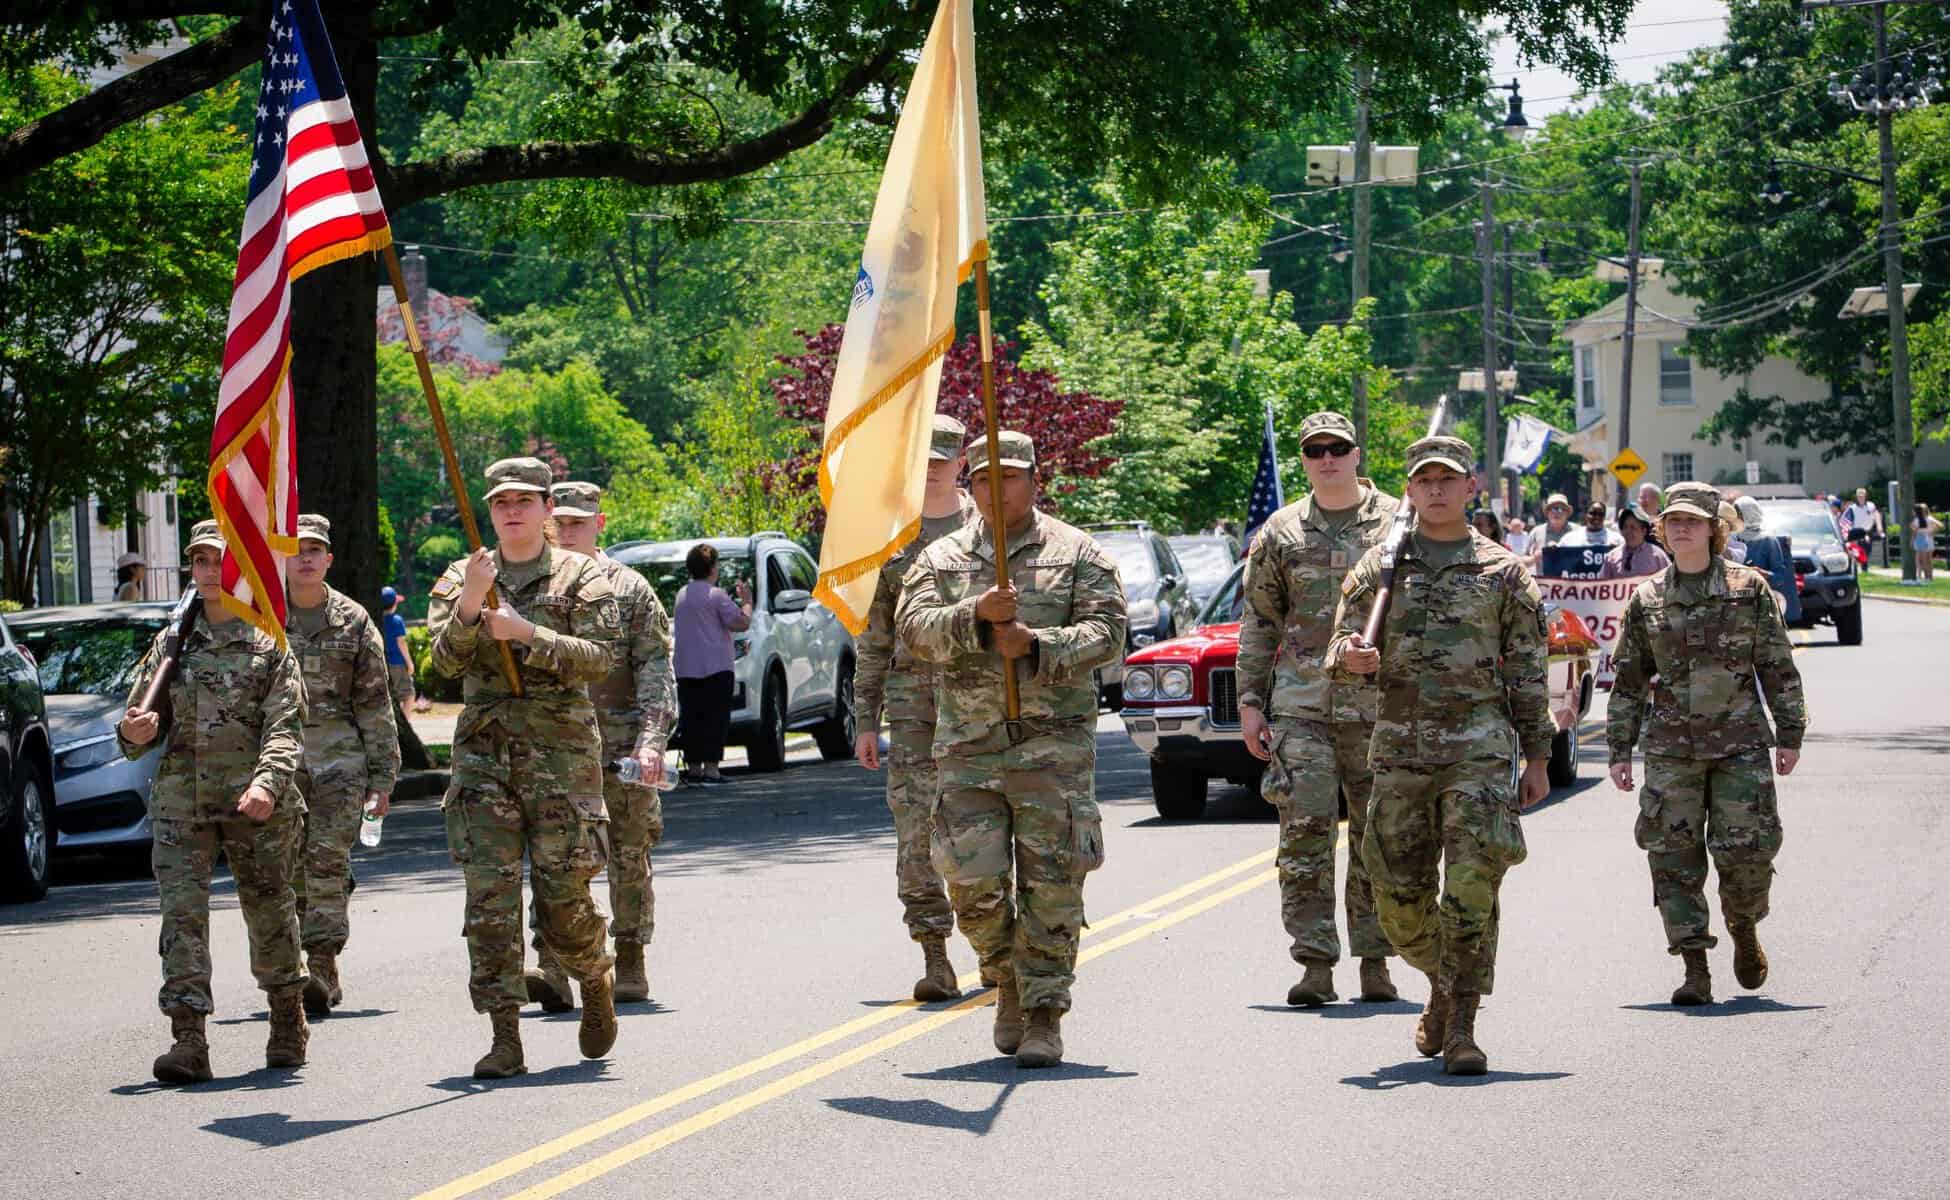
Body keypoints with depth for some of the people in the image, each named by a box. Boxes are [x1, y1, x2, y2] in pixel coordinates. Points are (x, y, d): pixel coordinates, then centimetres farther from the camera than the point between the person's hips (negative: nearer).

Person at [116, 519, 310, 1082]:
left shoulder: (269, 644, 2)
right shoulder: (171, 643, 11)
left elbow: (286, 728, -7)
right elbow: (144, 715, 12)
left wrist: (268, 782, -25)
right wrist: (133, 733, -13)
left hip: (254, 802, -2)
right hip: (180, 799, 2)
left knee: (269, 911, 7)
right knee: (182, 910, -10)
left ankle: (288, 1024, 27)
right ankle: (188, 1040, -14)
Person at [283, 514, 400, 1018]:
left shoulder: (353, 621, 6)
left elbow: (375, 703, 8)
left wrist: (382, 777, 4)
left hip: (339, 758, -1)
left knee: (329, 863, -8)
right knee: (285, 868, 0)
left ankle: (322, 966, -9)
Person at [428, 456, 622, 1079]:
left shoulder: (581, 578, 4)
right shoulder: (461, 579, 11)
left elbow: (597, 658, -8)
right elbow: (447, 660, -3)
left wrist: (524, 632, -18)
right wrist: (470, 603, -20)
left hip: (563, 753, -2)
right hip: (484, 754, 2)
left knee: (564, 897, -1)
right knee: (490, 898, -6)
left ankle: (596, 982, 30)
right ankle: (505, 1038, -4)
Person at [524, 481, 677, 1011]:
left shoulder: (630, 589, 3)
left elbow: (656, 670, -3)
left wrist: (652, 739, -15)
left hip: (621, 747, -1)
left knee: (628, 859, 6)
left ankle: (630, 967, 17)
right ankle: (552, 970, -17)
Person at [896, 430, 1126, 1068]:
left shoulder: (1078, 553, 7)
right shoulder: (942, 558, 13)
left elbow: (1106, 631, -3)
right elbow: (913, 626, -2)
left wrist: (1036, 644, -17)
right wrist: (977, 615, -19)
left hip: (1053, 740, -2)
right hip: (968, 745, 2)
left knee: (1051, 882, -5)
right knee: (973, 882, -3)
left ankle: (1043, 1013, 2)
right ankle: (1008, 980, 23)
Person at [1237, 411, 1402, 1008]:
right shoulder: (1280, 533, 10)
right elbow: (1259, 624, 13)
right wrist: (1250, 702, 6)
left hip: (1381, 705, 0)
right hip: (1301, 705, 0)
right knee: (1304, 831, -7)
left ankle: (1375, 963, 14)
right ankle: (1315, 965, -5)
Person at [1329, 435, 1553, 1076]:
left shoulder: (1503, 572, 6)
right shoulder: (1377, 569, 10)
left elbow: (1527, 674, 7)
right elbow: (1341, 649, 10)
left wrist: (1537, 759, 4)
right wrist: (1351, 657, -15)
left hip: (1480, 746, -2)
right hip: (1399, 748, 2)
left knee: (1472, 890, -11)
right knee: (1399, 897, 4)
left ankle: (1461, 1027, -6)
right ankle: (1443, 984, 31)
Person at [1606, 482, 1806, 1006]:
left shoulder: (1748, 588, 3)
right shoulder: (1646, 599, 8)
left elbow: (1778, 667, 5)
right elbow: (1628, 679, 12)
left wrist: (1790, 733, 1)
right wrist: (1620, 749, 8)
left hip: (1740, 742, -2)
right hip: (1671, 747, 2)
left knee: (1747, 847, -7)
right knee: (1674, 856, -5)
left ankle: (1745, 931, 23)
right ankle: (1695, 968, 1)